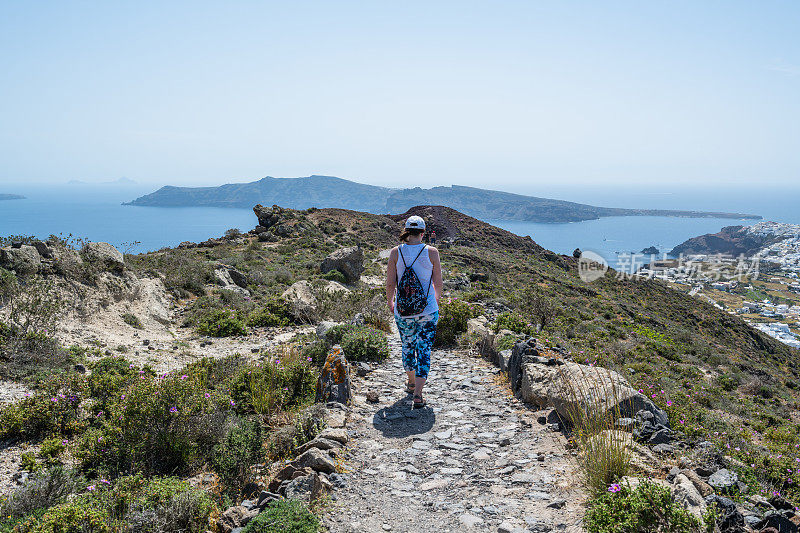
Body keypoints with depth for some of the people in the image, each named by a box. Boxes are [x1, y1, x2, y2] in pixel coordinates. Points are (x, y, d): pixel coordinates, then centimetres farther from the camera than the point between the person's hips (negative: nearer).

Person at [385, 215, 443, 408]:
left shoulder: (396, 252, -6)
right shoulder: (431, 252, -8)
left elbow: (390, 284, -4)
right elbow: (438, 283, 0)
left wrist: (390, 303, 15)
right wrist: (436, 299, 20)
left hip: (402, 312, 2)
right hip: (428, 311, -2)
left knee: (408, 347, 21)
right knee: (424, 350, 5)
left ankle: (411, 383, 40)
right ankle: (417, 394, -3)